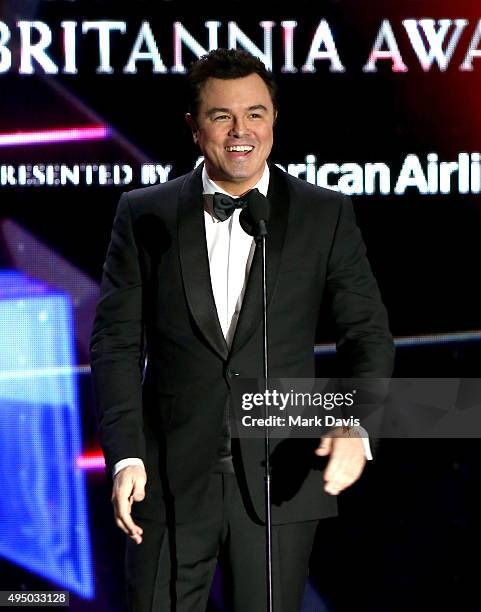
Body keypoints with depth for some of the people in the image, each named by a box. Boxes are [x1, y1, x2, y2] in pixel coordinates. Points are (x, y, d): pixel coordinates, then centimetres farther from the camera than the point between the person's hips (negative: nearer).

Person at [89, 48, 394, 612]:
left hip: (279, 480, 0)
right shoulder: (144, 216, 3)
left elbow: (367, 332, 1)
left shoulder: (326, 216, 3)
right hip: (170, 478, 0)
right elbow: (116, 340, 1)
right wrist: (125, 456, -10)